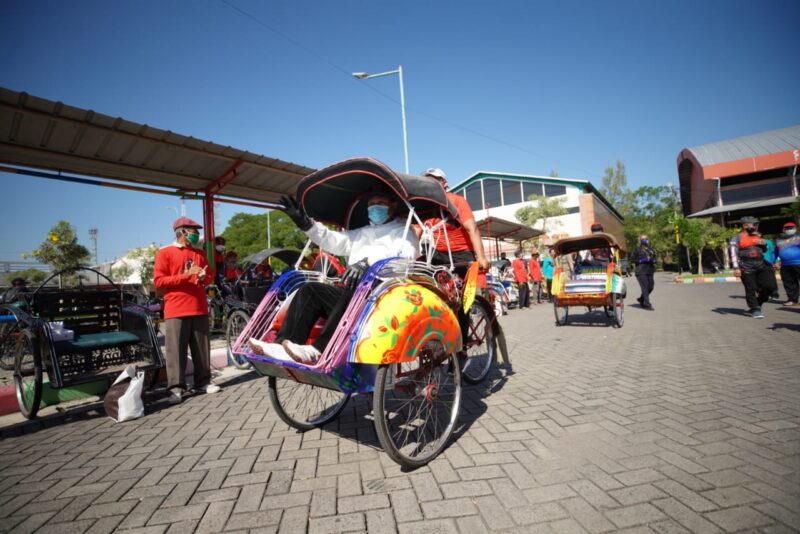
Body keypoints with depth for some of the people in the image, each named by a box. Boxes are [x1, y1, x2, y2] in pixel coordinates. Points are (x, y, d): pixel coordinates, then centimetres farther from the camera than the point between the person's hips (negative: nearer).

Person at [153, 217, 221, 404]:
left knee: (202, 348, 7)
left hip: (199, 309, 5)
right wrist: (186, 275, -15)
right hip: (176, 311, -5)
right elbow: (158, 281, -7)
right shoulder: (165, 253, 1)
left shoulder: (200, 254, 17)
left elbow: (210, 277, 22)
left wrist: (204, 277, -2)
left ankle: (203, 382, 16)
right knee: (176, 350, -2)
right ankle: (176, 388, 4)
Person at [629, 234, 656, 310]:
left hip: (650, 272, 6)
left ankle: (641, 299, 29)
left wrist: (652, 260, -2)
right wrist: (641, 261, -15)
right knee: (645, 288, -11)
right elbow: (632, 260, -4)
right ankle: (647, 304, -8)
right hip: (641, 272, -6)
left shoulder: (651, 250, 18)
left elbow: (654, 259, 21)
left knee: (650, 287, 7)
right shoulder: (637, 250, 2)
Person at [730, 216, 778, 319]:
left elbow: (764, 251, 27)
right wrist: (736, 268, -17)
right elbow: (734, 253, -9)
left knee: (770, 285, 2)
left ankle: (757, 304, 20)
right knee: (751, 289, -2)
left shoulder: (757, 236, 16)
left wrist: (764, 244, 3)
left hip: (760, 265, 6)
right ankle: (755, 310, 8)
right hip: (746, 267, -6)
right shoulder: (737, 238, -3)